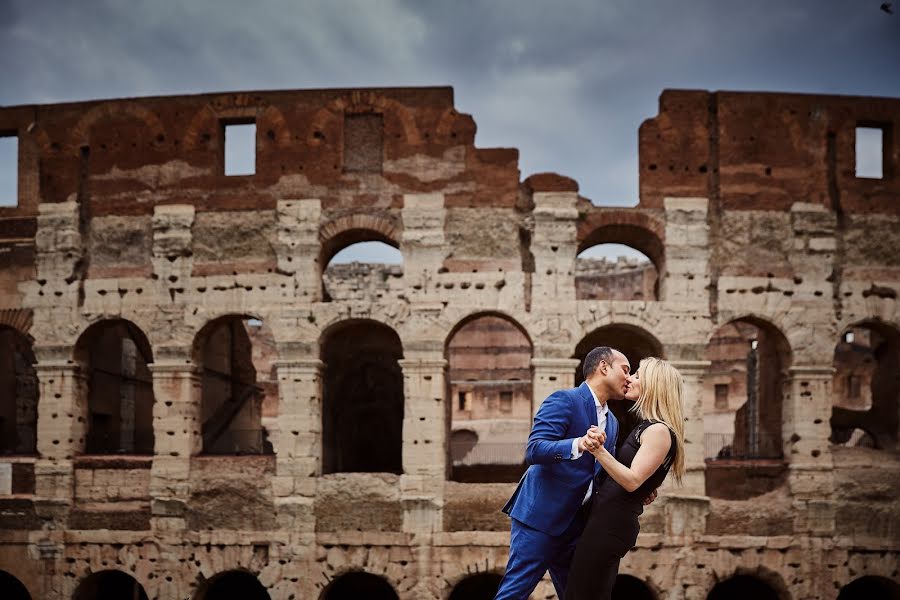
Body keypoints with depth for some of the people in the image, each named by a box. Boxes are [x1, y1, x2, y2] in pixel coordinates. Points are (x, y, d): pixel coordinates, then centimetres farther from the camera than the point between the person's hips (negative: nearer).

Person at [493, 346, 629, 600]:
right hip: (540, 516, -9)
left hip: (574, 524, 9)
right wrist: (578, 444, -36)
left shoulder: (611, 423, 17)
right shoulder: (564, 400, -9)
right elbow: (533, 450, -20)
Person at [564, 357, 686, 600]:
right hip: (609, 519, 10)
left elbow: (632, 480, -24)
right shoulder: (647, 426, 18)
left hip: (611, 522, -10)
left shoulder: (659, 430, -13)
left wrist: (599, 452, -36)